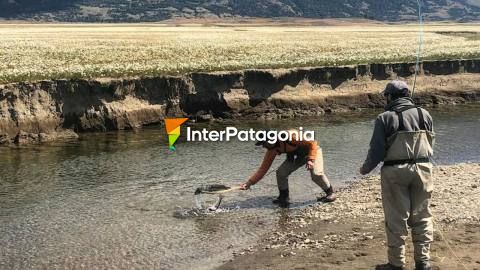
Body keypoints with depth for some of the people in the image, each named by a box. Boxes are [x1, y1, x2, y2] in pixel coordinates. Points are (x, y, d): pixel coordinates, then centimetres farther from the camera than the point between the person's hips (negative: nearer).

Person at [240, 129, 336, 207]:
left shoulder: (290, 136, -37)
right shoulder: (271, 151, -15)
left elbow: (312, 143, -29)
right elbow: (263, 169, -11)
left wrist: (310, 159, -35)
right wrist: (249, 183, -18)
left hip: (312, 151, -6)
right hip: (297, 155, 6)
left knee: (316, 174, -25)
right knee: (281, 172, -10)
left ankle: (330, 193, 1)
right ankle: (284, 198, 7)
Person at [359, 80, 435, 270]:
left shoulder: (385, 118, -6)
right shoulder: (424, 114, 6)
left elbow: (377, 150, -7)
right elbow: (430, 145, 10)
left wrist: (365, 169, 9)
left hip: (395, 171, -3)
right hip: (423, 169, 3)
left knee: (396, 219, 6)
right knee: (421, 217, 13)